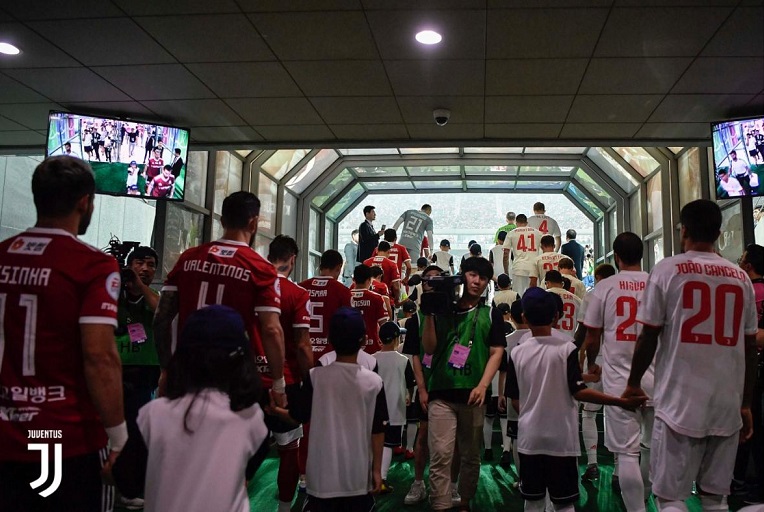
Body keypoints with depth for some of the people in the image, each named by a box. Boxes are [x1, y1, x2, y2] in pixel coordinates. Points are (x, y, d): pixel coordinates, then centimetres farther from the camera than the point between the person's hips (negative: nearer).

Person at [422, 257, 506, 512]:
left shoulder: (491, 315, 10)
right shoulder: (443, 310, 9)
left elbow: (496, 353, 3)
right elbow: (430, 349, 4)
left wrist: (482, 386, -11)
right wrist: (429, 314, -6)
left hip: (473, 395, 1)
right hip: (441, 394, -1)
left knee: (471, 456, 11)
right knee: (441, 455, -8)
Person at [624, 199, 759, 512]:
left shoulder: (667, 270, -5)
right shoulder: (741, 277, 7)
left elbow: (648, 337, -5)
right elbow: (750, 348, 9)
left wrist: (633, 384, 9)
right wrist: (746, 404, 17)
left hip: (679, 402, -4)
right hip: (728, 405, 4)